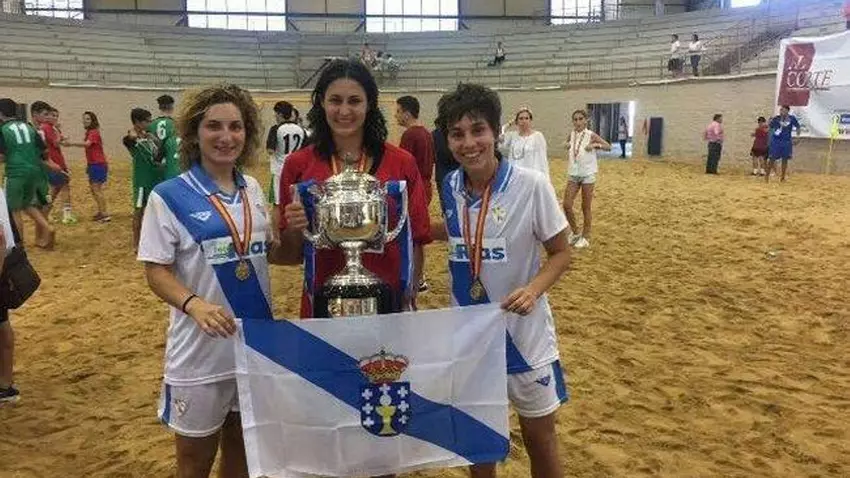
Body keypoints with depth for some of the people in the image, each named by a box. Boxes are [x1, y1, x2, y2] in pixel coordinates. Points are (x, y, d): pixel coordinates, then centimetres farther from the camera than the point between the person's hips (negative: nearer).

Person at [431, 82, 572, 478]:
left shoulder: (531, 185, -18)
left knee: (538, 437, 13)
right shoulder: (450, 186, -5)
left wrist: (534, 289, -27)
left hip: (523, 330, -4)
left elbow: (560, 253, -9)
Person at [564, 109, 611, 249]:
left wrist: (596, 145, -20)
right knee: (566, 205, -1)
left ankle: (585, 237, 16)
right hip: (573, 174, 4)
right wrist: (568, 146, 4)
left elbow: (608, 147, -5)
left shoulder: (591, 135, -9)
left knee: (586, 207, 4)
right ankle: (574, 232, 20)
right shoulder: (571, 135, 4)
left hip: (588, 174, -4)